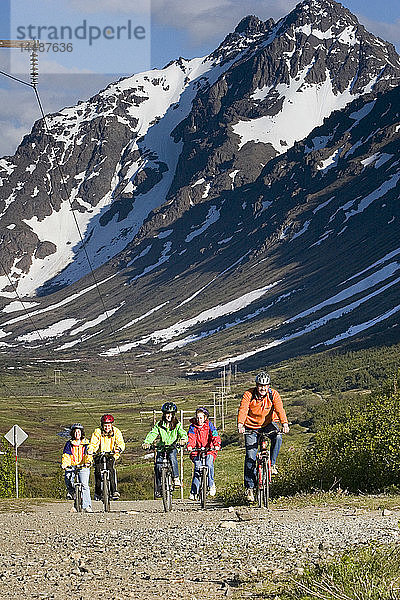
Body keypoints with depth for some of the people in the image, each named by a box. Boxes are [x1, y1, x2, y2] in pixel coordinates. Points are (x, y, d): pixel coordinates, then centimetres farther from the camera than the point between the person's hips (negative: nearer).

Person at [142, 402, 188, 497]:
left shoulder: (177, 425, -1)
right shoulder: (159, 425, 0)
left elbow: (182, 433, -16)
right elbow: (152, 434, -12)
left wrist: (183, 439, -40)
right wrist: (146, 442, -31)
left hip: (172, 447, -2)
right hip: (161, 448, 2)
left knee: (172, 457, -34)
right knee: (158, 466, -12)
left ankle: (176, 478, -28)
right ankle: (158, 487, 3)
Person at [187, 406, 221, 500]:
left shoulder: (209, 425, 1)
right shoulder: (193, 426, 3)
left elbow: (215, 436, -12)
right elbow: (191, 438, -11)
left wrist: (217, 445, -31)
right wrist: (189, 446, -32)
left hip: (209, 451, 0)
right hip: (196, 451, 0)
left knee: (209, 465, -26)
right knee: (197, 469, -17)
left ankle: (211, 484, -6)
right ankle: (194, 492, -11)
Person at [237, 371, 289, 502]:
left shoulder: (273, 394, -14)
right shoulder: (248, 395, -17)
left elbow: (280, 409, -27)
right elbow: (243, 410, -29)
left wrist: (284, 423, -45)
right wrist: (240, 424, -48)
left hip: (268, 423, 1)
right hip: (251, 427, -1)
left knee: (277, 437, -32)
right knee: (250, 457, -8)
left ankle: (272, 464, -15)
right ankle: (249, 487, -1)